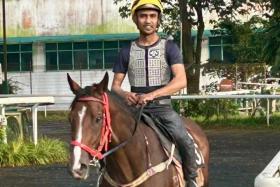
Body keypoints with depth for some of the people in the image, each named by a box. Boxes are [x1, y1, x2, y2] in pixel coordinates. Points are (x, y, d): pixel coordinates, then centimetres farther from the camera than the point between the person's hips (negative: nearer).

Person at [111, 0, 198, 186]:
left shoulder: (169, 47, 1)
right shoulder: (127, 52, 9)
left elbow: (181, 80, -12)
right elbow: (115, 86, 11)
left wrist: (152, 94, -25)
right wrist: (125, 95, -14)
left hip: (162, 108, -3)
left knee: (185, 142, -26)